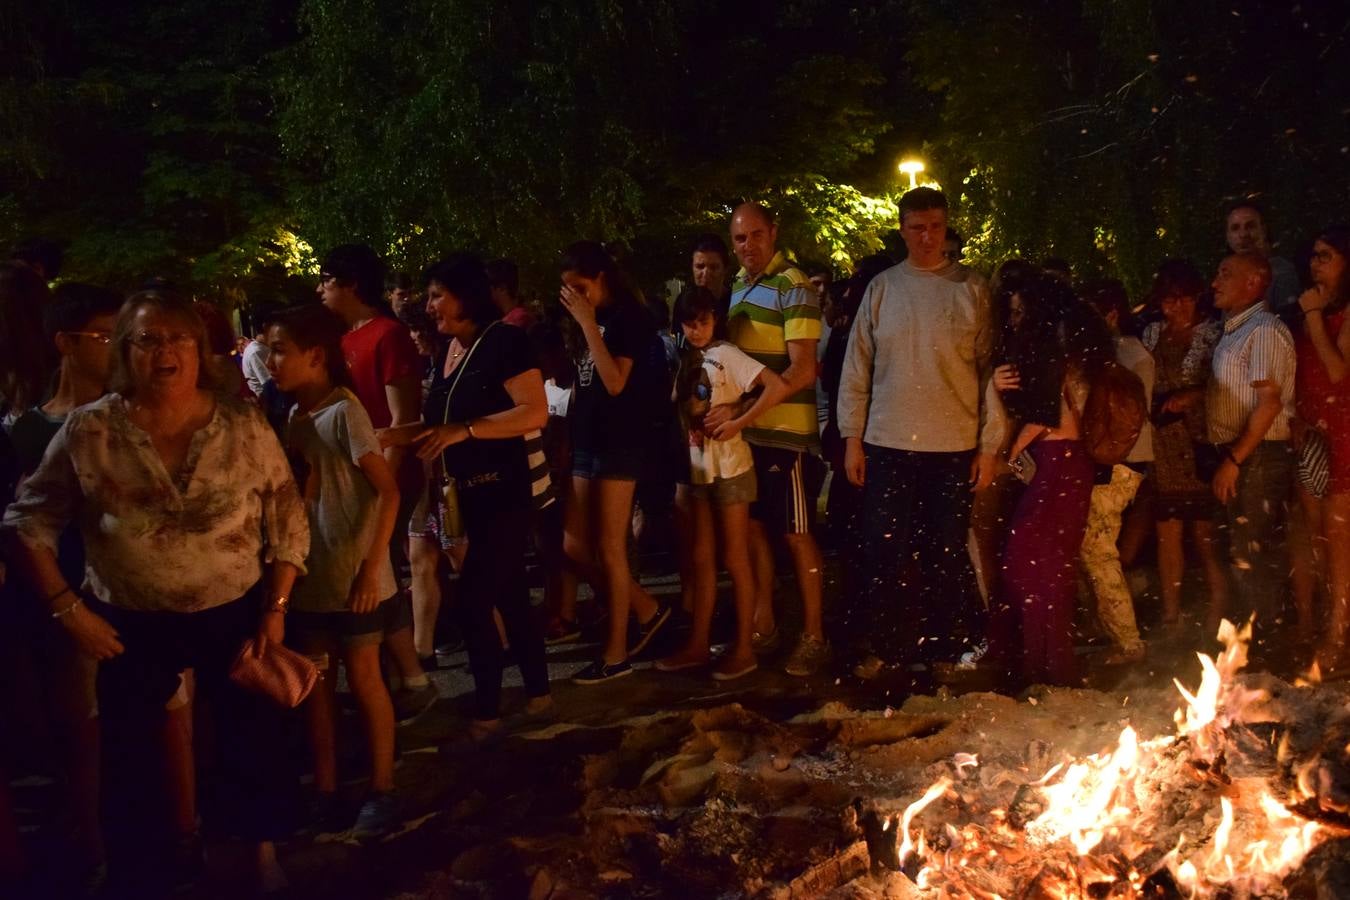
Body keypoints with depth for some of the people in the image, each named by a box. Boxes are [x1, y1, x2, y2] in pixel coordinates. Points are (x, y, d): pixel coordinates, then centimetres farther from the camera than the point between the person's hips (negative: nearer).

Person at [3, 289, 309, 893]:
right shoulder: (89, 431, -12)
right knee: (125, 753, 12)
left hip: (236, 615, 1)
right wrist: (67, 608, -11)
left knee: (255, 742, 12)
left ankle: (264, 853, 35)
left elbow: (288, 519, -2)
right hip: (131, 625, 0)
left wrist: (276, 608, -6)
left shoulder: (244, 426, -9)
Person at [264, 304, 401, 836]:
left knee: (362, 678, 2)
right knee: (314, 681, 11)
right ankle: (325, 788, 22)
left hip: (353, 572, -7)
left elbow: (388, 490, -17)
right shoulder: (295, 417, 8)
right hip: (309, 572, 7)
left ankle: (381, 791, 13)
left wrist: (373, 565, -20)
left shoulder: (344, 412, -14)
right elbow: (293, 494, 11)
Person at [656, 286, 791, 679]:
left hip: (730, 466, -6)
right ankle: (699, 644, 17)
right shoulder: (686, 360, 8)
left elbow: (778, 387, -22)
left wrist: (738, 424, -21)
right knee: (702, 557, 10)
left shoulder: (726, 355, -12)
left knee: (734, 558, -1)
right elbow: (680, 411, 9)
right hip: (698, 467, 7)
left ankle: (744, 648, 7)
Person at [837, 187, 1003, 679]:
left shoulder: (971, 289, 2)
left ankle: (946, 647, 19)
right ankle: (879, 645, 15)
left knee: (947, 554, 7)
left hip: (955, 445, -1)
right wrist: (852, 438, 2)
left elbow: (990, 366, 1)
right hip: (889, 444, 1)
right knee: (882, 551, 2)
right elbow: (857, 366, 7)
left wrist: (989, 444, -3)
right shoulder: (882, 288, 6)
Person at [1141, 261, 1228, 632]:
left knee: (1205, 532, -4)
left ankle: (1218, 615, 3)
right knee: (1167, 531, 8)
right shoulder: (1152, 333, 11)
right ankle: (1170, 616, 15)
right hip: (1161, 447, 4)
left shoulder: (1212, 333, -3)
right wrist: (1154, 406, -3)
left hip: (1199, 445, -4)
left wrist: (1191, 395, -19)